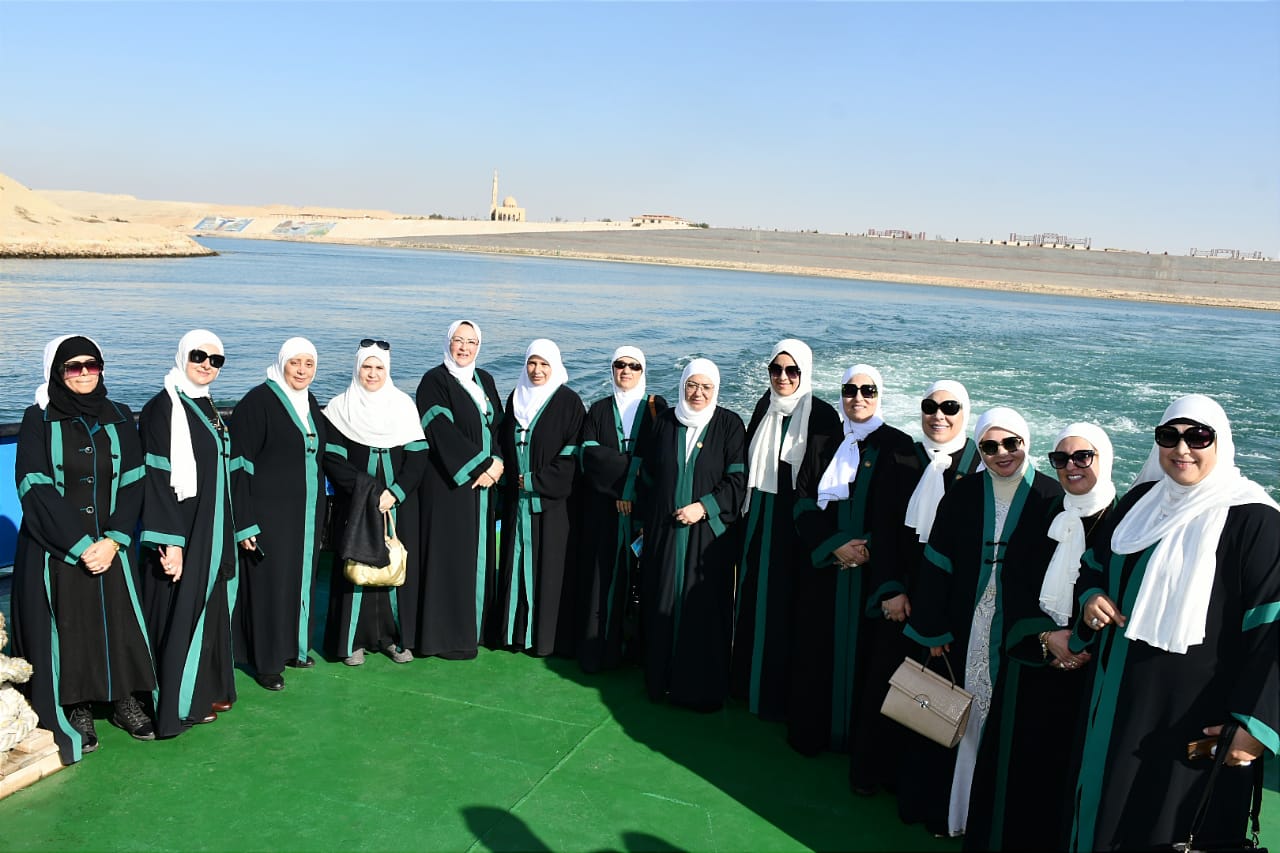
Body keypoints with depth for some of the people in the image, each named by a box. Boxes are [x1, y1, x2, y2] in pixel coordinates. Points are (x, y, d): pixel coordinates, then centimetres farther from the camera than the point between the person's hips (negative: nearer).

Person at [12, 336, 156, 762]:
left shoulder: (119, 418, 5)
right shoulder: (38, 420, -3)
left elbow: (133, 483, 2)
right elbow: (35, 490, -10)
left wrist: (113, 540, -10)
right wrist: (80, 546, -15)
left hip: (110, 547, 2)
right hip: (55, 549, -2)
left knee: (119, 624, 4)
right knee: (66, 631, 1)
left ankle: (125, 702, 20)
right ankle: (77, 713, 17)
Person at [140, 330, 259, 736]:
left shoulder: (210, 410, 12)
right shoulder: (162, 408, -13)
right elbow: (157, 478, -19)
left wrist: (242, 527, 18)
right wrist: (169, 541, -24)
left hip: (215, 534, 8)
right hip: (183, 534, -8)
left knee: (212, 609, 14)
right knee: (183, 612, -2)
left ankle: (209, 690, 26)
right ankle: (181, 703, 9)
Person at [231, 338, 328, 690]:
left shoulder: (310, 404, 10)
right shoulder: (258, 401, -12)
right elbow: (241, 461, -14)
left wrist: (319, 512, 17)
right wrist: (246, 521, -18)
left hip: (307, 512, 7)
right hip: (270, 512, -7)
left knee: (301, 577, 14)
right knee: (269, 582, 0)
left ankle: (294, 645, 29)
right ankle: (266, 661, 12)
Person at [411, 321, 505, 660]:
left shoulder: (485, 380, 13)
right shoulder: (434, 380, -7)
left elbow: (498, 426, 11)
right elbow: (443, 431, -16)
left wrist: (496, 463, -6)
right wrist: (481, 466, -15)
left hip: (483, 483, 7)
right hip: (448, 483, -6)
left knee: (478, 553, 11)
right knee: (449, 557, -3)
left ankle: (472, 626, 21)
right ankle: (446, 635, 6)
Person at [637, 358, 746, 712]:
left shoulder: (730, 425, -2)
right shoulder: (665, 422, 8)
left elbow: (739, 480, -5)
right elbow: (648, 474, 14)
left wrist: (704, 506, -15)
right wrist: (646, 520, 11)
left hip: (708, 533, -3)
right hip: (664, 533, 3)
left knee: (704, 609, 0)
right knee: (662, 606, 7)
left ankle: (703, 688, 11)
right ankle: (661, 679, 20)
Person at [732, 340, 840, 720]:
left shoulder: (822, 414, -11)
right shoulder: (764, 407, 7)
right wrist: (747, 509, 10)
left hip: (797, 523, -6)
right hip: (759, 519, 6)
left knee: (788, 604, 1)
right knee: (755, 597, 13)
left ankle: (782, 692, 14)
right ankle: (750, 680, 28)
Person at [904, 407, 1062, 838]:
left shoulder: (1051, 497, -5)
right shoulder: (963, 494, 1)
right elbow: (937, 564, 3)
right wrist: (934, 628, 1)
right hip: (968, 629, 2)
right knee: (968, 718, 9)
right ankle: (960, 807, 23)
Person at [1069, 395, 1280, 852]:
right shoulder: (1140, 501, 5)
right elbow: (1095, 565, 19)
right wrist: (1090, 599, -3)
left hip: (1196, 717, -6)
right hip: (1119, 703, 6)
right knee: (1106, 814, 18)